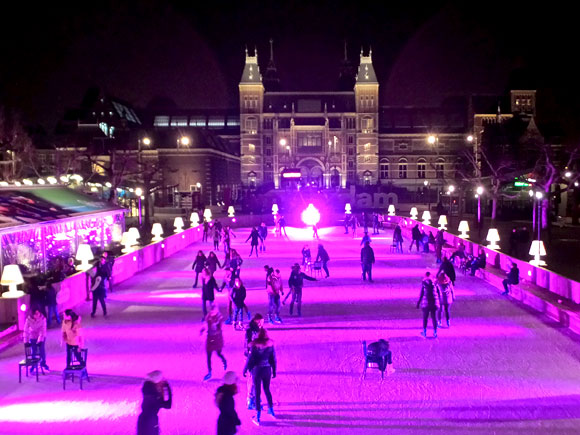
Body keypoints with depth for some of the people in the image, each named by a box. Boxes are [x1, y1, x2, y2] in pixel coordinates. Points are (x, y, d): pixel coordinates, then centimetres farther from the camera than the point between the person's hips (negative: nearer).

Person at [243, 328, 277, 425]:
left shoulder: (255, 345, -16)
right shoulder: (270, 344, -7)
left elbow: (250, 359, -11)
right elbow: (273, 359, 0)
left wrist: (245, 370, 3)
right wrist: (274, 370, 12)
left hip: (257, 370, -3)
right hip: (267, 370, 3)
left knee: (257, 392, 7)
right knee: (267, 389, 24)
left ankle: (258, 417, 12)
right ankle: (271, 409, 37)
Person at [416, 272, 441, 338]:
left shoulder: (424, 283, -5)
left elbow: (421, 294, -6)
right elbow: (439, 294, 7)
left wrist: (418, 302, 1)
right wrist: (440, 302, 17)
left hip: (426, 303, -2)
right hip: (434, 303, 2)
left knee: (425, 318, 9)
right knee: (434, 318, 8)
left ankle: (424, 332, 15)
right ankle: (435, 333, 9)